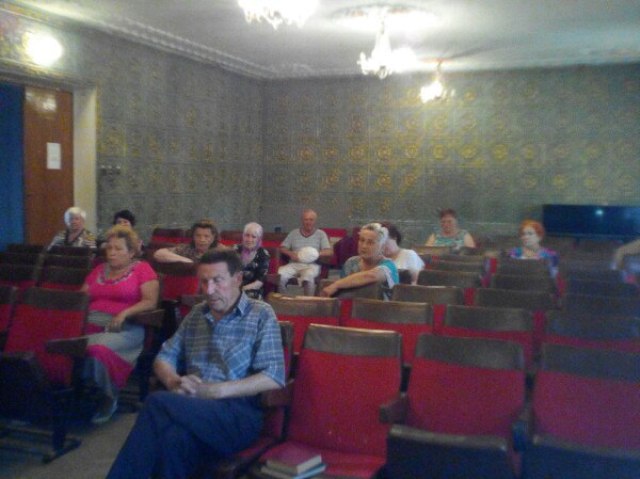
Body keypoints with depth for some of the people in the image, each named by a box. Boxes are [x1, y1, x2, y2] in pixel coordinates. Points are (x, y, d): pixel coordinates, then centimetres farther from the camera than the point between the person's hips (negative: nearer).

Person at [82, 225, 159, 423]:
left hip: (125, 327, -5)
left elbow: (150, 301, -3)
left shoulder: (142, 269, 7)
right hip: (91, 322, 5)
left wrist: (124, 313, -17)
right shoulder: (99, 270, 25)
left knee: (97, 348, -35)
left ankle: (107, 396, -10)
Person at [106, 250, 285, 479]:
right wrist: (174, 381, -7)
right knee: (174, 437, -34)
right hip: (193, 407, 4)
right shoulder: (196, 314, 19)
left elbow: (273, 378, -9)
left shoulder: (261, 315, 1)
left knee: (158, 403, -29)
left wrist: (214, 390, -17)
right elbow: (165, 357, 18)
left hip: (238, 414, -4)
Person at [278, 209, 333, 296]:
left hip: (311, 265, -2)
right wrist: (291, 254, -6)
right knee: (280, 274, -29)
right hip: (294, 264, 2)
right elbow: (282, 248, 16)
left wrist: (317, 253, -18)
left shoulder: (321, 234, 12)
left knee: (308, 275, -38)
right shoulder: (294, 233, 19)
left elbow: (330, 251, 1)